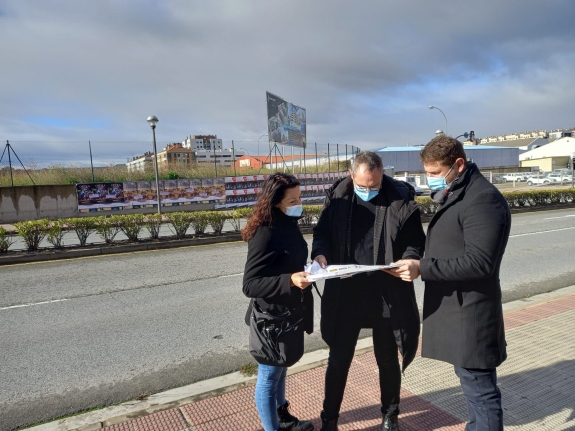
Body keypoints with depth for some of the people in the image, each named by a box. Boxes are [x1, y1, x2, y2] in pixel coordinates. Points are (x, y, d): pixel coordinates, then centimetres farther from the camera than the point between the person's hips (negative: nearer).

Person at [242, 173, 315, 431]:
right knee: (269, 377, 11)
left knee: (280, 370, 26)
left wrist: (307, 272, 3)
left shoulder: (288, 224, 3)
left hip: (289, 312, 9)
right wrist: (290, 281, -36)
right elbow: (250, 285, -26)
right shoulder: (265, 234, -25)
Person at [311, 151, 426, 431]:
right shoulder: (337, 196, -3)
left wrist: (409, 260, -22)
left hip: (387, 295, 0)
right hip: (345, 294, 1)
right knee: (338, 359, 13)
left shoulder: (401, 197, -8)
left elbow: (416, 241, -1)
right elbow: (322, 231, 7)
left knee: (388, 359, 18)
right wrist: (320, 253, -13)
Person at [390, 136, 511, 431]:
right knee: (471, 383, 23)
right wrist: (419, 266, 7)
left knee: (479, 389, 4)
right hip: (454, 309, 10)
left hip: (469, 314, -10)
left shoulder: (482, 199, -18)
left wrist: (423, 268, -26)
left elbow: (479, 262, -25)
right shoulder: (454, 195, 13)